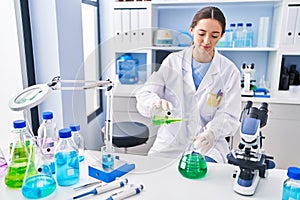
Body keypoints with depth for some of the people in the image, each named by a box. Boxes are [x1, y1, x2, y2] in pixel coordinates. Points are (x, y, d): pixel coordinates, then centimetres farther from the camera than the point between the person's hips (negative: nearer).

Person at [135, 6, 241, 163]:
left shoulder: (229, 71, 1)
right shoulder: (172, 61, 3)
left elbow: (229, 116, -4)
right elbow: (144, 94, -4)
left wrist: (211, 132, -26)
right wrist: (156, 102, -28)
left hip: (207, 148, -1)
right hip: (170, 144, 1)